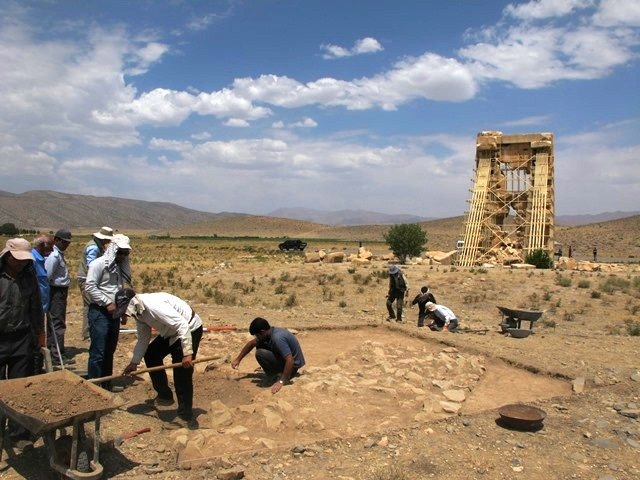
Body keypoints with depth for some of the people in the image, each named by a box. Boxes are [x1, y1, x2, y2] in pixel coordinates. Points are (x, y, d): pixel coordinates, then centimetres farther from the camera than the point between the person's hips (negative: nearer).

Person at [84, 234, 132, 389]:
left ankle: (106, 386, 25)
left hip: (114, 313, 7)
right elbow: (89, 287, -17)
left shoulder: (121, 266, 12)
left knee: (109, 352, 14)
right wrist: (107, 303, -18)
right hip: (99, 312, -7)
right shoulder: (98, 264, -10)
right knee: (98, 352, -6)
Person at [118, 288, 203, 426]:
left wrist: (187, 353, -35)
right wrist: (134, 362, 11)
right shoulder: (138, 312, -1)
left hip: (189, 329, -10)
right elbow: (143, 339, 12)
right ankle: (165, 395, 28)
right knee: (150, 355, 16)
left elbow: (182, 325, -34)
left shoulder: (153, 305, -31)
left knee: (182, 374, -9)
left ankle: (185, 415, 6)